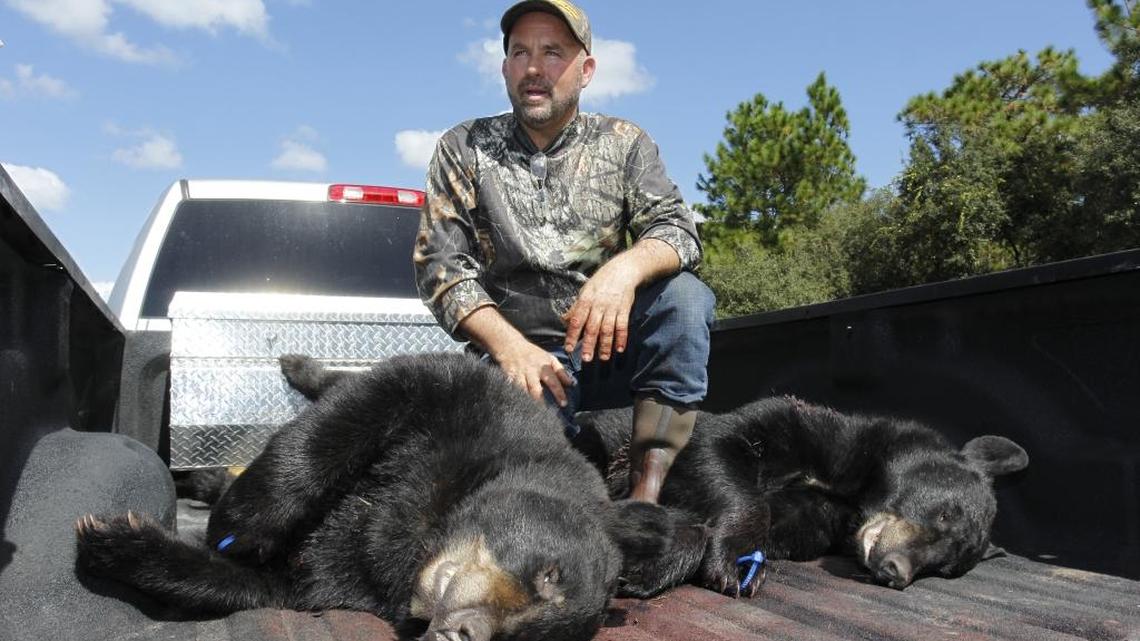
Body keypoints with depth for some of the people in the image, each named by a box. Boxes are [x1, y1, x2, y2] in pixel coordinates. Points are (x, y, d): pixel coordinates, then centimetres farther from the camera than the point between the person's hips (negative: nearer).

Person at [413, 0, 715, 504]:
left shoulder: (624, 144, 7)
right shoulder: (465, 149, 5)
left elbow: (678, 230, -6)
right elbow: (439, 264, -3)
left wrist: (626, 268, -31)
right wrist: (509, 345, -20)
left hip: (612, 348, 2)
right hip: (520, 350, -1)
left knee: (684, 295, -27)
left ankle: (647, 494, -26)